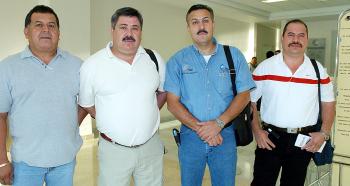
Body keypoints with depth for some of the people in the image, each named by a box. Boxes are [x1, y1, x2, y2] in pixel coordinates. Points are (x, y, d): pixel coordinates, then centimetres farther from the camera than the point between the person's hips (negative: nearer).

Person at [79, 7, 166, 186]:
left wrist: (148, 115, 6)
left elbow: (164, 91, 14)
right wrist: (110, 123, 1)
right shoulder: (92, 65, -6)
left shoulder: (154, 59, 1)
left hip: (151, 146, 3)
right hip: (113, 149, -2)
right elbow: (87, 104, 4)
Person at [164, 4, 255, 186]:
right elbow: (173, 102, -5)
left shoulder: (234, 55, 1)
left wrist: (218, 123, -14)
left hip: (225, 135, 0)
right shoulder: (177, 61, 0)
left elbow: (244, 95, -2)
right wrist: (199, 128, -15)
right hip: (190, 136, 0)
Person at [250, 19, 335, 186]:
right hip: (269, 138, -2)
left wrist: (324, 133, -2)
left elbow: (328, 104, 10)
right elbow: (249, 100, 0)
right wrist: (256, 130, -8)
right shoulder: (264, 67, -4)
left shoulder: (319, 70, 2)